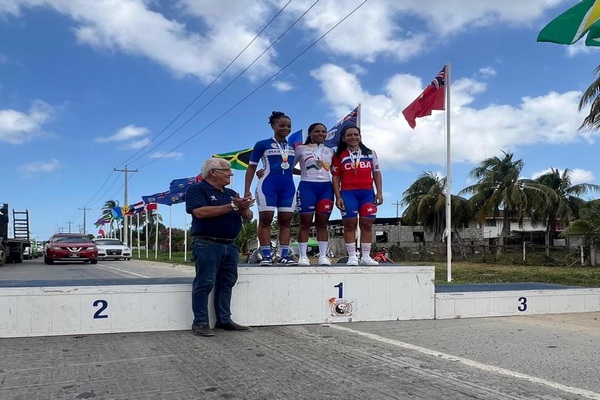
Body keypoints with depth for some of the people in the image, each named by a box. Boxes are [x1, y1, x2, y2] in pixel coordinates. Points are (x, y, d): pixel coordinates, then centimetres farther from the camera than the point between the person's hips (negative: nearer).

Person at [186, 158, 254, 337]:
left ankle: (224, 320, 18)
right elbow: (200, 212, -21)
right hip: (207, 245, -7)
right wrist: (232, 206, -18)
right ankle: (200, 322, 1)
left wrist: (243, 208, -10)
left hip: (230, 245, 8)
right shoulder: (197, 189, -3)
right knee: (204, 283, -5)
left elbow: (248, 217, 16)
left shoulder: (231, 193, 18)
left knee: (226, 283, 10)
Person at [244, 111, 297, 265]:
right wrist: (247, 190, -5)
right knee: (265, 219, -7)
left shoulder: (292, 147, 15)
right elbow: (251, 168, 2)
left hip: (288, 186, 4)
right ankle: (266, 256, -4)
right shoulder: (262, 145, 3)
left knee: (285, 220, 2)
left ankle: (284, 256, 4)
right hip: (268, 185, -4)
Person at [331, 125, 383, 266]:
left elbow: (376, 173, 12)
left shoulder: (370, 153, 13)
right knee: (350, 224, -3)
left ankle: (366, 256, 6)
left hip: (367, 192, 2)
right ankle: (352, 256, 1)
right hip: (348, 193, -2)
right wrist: (338, 196, -5)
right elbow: (336, 177, 4)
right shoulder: (339, 156, 7)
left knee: (367, 224, 0)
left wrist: (379, 192, 3)